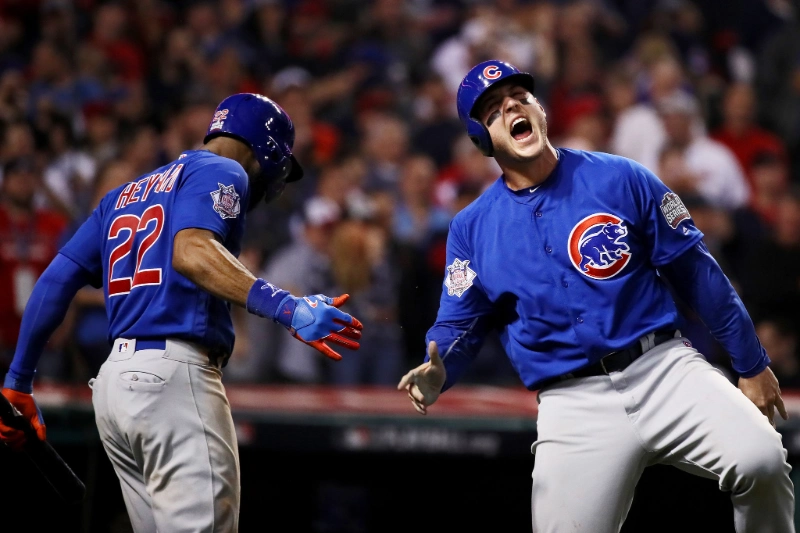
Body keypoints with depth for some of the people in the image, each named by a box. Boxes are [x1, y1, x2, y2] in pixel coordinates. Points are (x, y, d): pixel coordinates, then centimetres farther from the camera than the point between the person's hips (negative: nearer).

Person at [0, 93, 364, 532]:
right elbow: (192, 252, -19)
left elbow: (57, 280, 19)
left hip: (112, 381, 9)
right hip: (175, 378, -9)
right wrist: (284, 307, -30)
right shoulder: (222, 172, 2)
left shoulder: (125, 195, 26)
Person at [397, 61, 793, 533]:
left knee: (759, 459, -26)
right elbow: (459, 324, 9)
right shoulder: (471, 228, 8)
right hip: (573, 402, 1)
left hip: (664, 369, -1)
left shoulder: (622, 179, 3)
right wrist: (436, 374, -15)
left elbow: (696, 272, 7)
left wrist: (753, 364, 8)